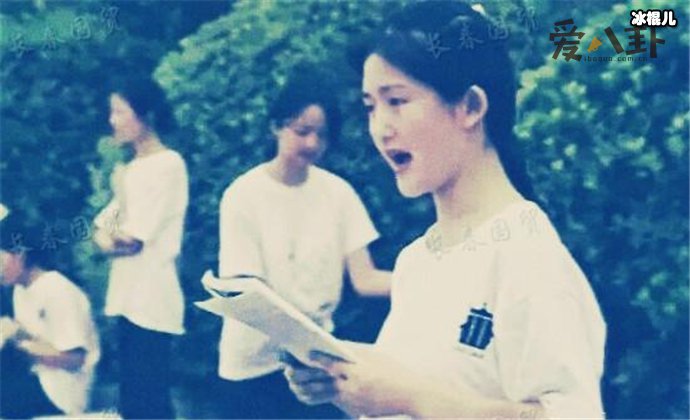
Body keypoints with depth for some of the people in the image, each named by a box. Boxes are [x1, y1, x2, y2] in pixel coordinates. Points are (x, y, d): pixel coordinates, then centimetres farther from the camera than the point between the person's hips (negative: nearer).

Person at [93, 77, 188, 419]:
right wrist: (110, 238, -9)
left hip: (151, 297, -9)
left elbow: (133, 239, -15)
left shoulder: (168, 163, -10)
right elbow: (102, 230, 12)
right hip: (127, 294, 9)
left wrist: (114, 234, 4)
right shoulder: (129, 169, 17)